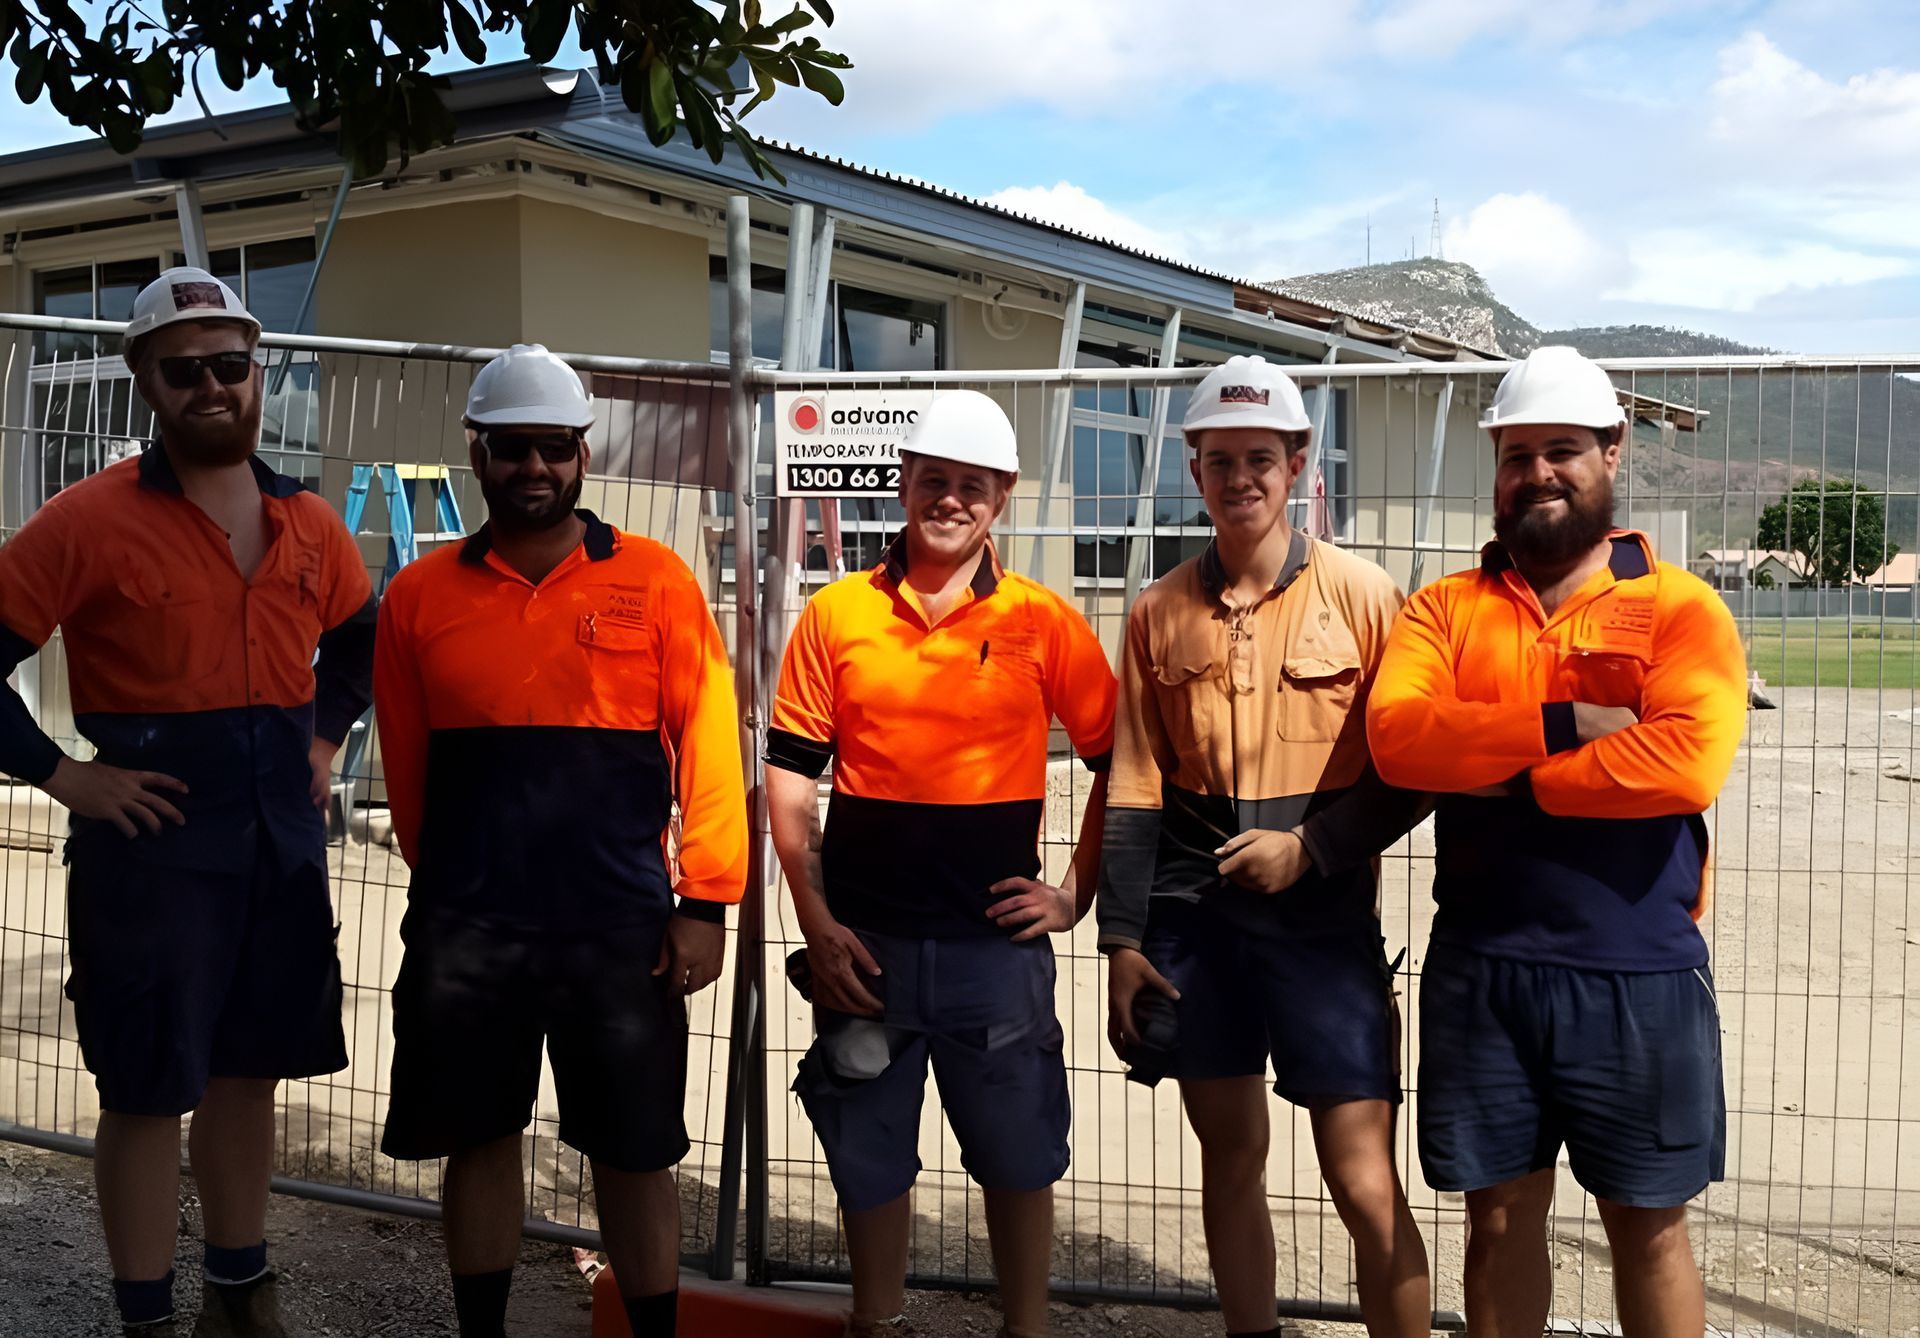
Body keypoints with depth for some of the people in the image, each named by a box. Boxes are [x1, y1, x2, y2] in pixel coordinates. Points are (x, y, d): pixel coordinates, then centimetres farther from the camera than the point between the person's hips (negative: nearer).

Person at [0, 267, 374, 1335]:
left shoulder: (309, 524, 7)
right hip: (152, 841, -5)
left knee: (249, 1073, 16)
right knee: (148, 1089, 4)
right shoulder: (92, 519, -8)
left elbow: (359, 637, 25)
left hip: (285, 842, 5)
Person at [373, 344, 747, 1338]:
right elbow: (406, 770, 12)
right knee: (479, 1141, 13)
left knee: (631, 1153, 7)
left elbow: (707, 746, -3)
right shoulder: (419, 597, 5)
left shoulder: (656, 583, -1)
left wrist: (705, 902, -7)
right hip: (463, 931, 2)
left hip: (620, 927, -2)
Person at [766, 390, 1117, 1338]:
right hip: (866, 938, 1)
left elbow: (1115, 763, 5)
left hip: (996, 938, -1)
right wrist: (816, 922, -5)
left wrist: (1076, 895, 0)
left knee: (1018, 1158, 10)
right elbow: (789, 774, 2)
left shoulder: (1043, 622, -1)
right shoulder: (835, 615, 1)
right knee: (869, 1159, 14)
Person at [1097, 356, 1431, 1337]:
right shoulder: (1160, 613, 5)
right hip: (1195, 919, 3)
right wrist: (1123, 939, 3)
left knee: (1365, 1185, -4)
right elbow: (1135, 787, 7)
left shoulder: (1361, 595, -4)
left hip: (1322, 917, -3)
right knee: (1230, 1156, 14)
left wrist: (1310, 847, -14)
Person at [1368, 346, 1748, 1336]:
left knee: (1647, 1222, 12)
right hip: (1479, 968, 2)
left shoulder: (1682, 608, -2)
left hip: (1638, 973, -2)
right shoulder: (1444, 609, 6)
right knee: (1500, 1216, 14)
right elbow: (1397, 736, -12)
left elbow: (1688, 760, -20)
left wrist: (1503, 773, -15)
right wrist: (1561, 725, -19)